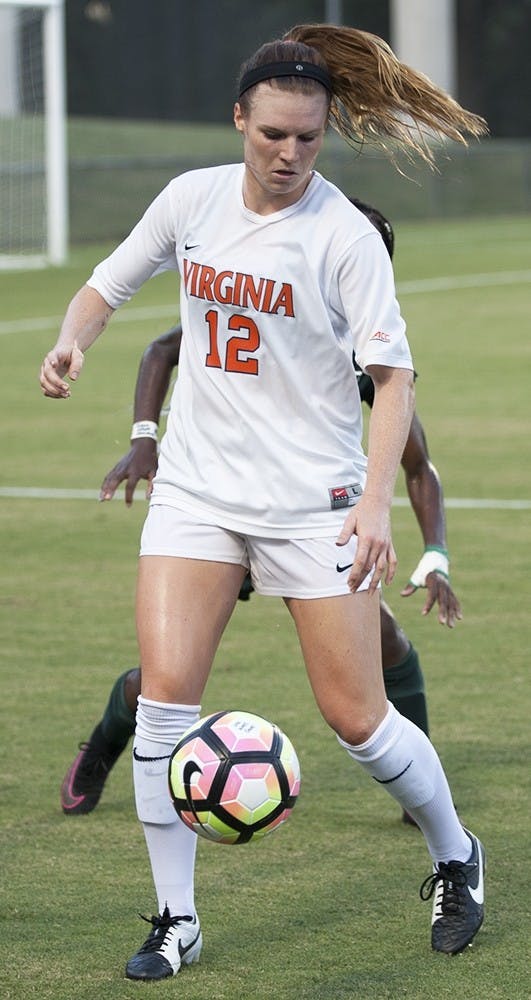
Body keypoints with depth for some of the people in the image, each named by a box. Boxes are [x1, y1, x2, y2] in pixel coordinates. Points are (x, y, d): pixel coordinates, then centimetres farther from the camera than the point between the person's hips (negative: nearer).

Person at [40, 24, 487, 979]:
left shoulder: (345, 236, -12)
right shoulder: (191, 198, 1)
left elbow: (392, 373, -13)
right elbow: (109, 283, 15)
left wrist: (374, 502, -24)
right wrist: (73, 339, -7)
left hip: (314, 497, -3)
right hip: (197, 488, 3)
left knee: (356, 717, -2)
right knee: (165, 690, -11)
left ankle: (456, 857, 26)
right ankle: (176, 918, 0)